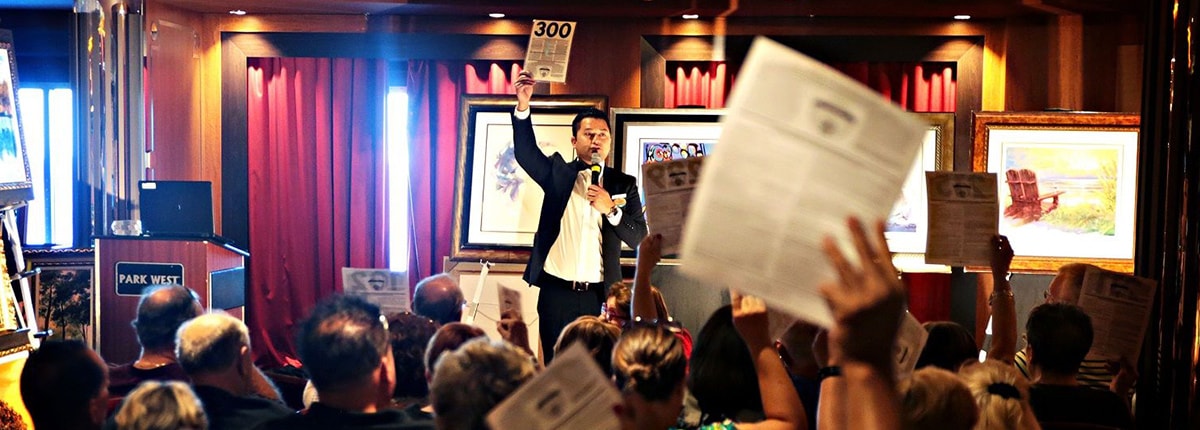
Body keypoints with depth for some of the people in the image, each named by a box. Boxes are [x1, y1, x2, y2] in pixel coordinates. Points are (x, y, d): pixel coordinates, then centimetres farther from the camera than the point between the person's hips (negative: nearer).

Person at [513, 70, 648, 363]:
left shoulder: (624, 184, 7)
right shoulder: (557, 173, 7)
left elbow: (639, 238, 1)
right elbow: (525, 152, -11)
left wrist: (611, 209, -15)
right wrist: (523, 106, -25)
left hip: (598, 294, 0)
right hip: (556, 291, 0)